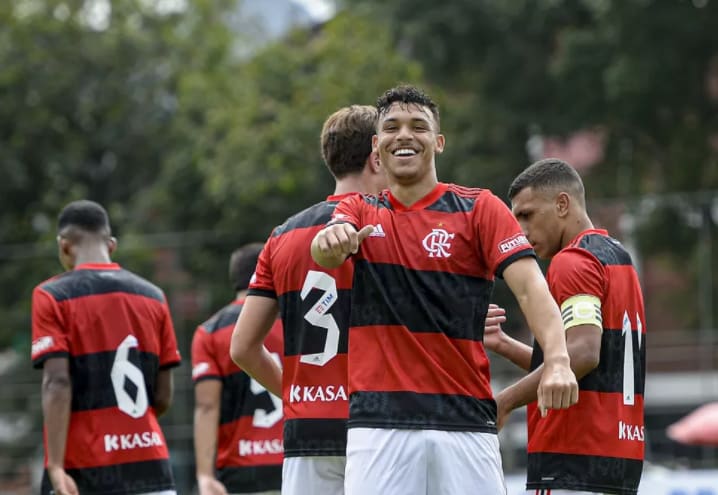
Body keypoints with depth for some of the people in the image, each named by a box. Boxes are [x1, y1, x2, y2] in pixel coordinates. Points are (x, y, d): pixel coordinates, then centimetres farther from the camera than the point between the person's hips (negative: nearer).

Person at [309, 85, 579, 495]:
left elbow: (530, 286, -8)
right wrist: (330, 239, -37)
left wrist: (557, 361, -26)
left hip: (465, 419, -1)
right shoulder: (359, 211, 12)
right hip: (378, 420, 1)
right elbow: (323, 254, -11)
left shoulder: (480, 208, 5)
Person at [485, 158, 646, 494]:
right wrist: (504, 344, 14)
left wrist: (505, 401, -19)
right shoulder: (619, 257, 20)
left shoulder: (573, 262, -10)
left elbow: (583, 354, -24)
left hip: (572, 462, -10)